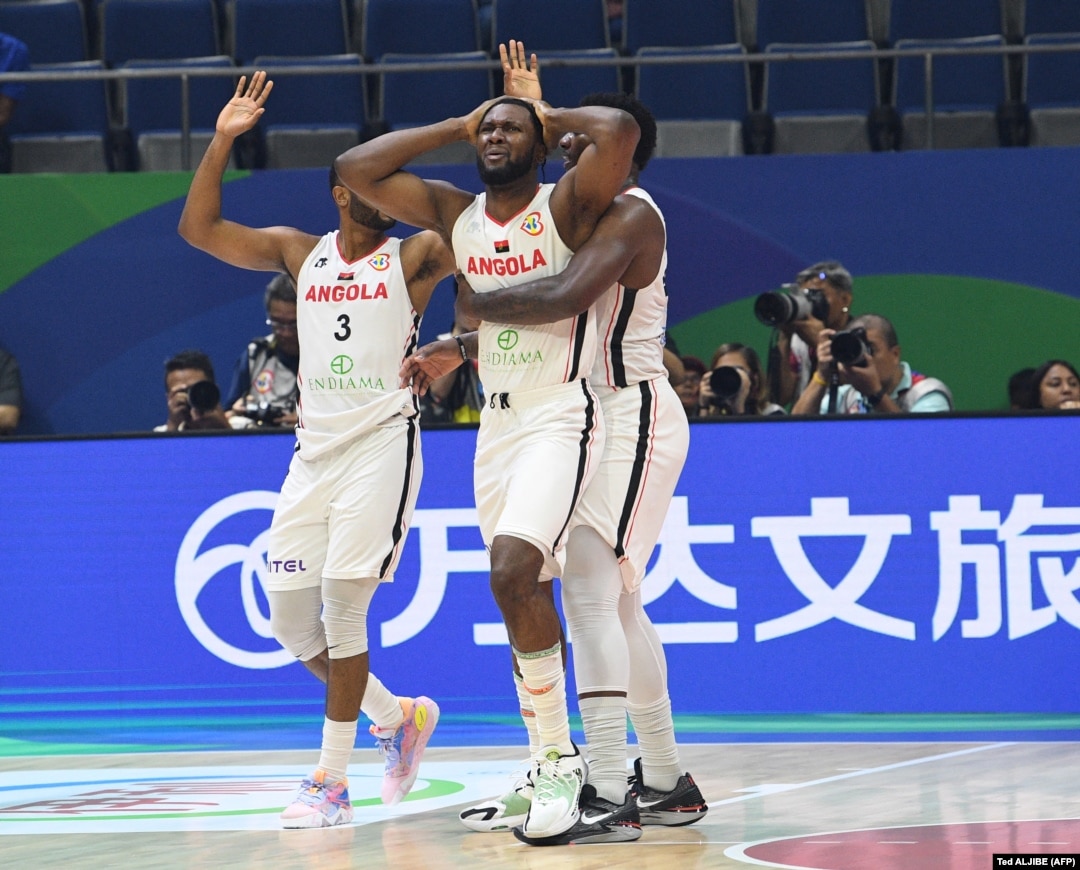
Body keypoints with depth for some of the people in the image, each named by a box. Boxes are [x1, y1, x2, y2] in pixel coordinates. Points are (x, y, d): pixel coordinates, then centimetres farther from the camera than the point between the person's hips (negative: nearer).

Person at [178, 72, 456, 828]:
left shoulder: (416, 256, 3)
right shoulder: (299, 253, 14)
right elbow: (199, 229, 13)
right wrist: (222, 142, 4)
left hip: (383, 442, -5)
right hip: (315, 448, 5)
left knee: (343, 599, -14)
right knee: (291, 617, 3)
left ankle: (333, 780, -9)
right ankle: (398, 717, 25)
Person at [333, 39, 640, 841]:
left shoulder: (565, 207, -8)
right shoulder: (456, 215, 9)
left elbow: (620, 131, -26)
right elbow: (356, 170, 7)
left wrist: (555, 117, -7)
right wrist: (458, 126, 7)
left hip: (560, 419, -7)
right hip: (496, 421, 7)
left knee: (512, 571, -25)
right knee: (526, 589, 12)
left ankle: (559, 759, -19)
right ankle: (553, 762, 24)